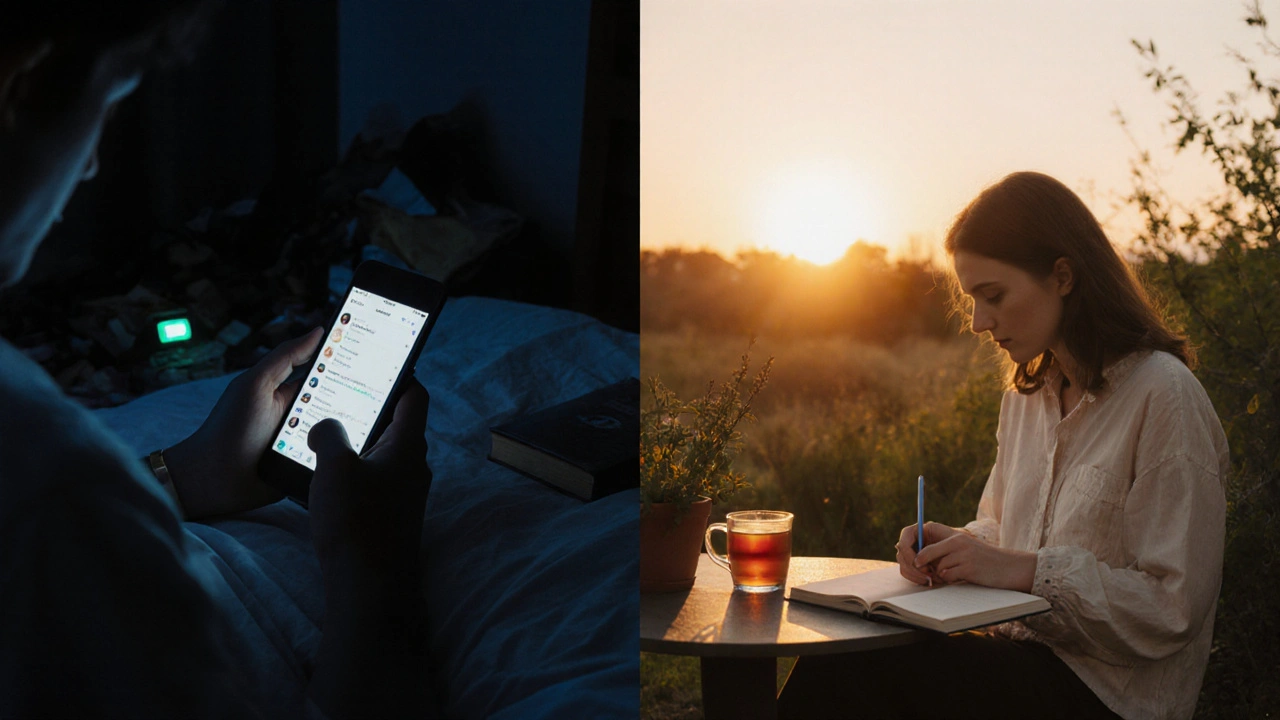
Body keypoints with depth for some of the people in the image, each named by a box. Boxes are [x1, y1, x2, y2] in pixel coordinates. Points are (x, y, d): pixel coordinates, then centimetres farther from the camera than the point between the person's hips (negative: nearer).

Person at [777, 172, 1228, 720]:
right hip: (1019, 650, 7)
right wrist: (959, 544, 0)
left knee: (844, 674, -24)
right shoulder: (1026, 394, 13)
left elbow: (1172, 608, -16)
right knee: (831, 668, -19)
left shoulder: (1164, 397, -13)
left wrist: (1026, 570, -18)